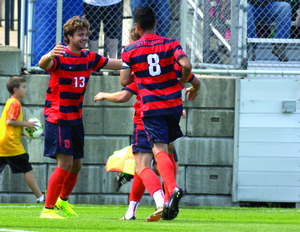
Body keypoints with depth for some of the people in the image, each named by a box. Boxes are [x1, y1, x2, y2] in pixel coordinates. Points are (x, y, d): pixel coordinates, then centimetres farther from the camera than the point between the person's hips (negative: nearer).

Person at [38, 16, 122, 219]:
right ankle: (48, 209, -9)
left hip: (76, 118, 7)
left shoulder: (89, 58, 6)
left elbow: (120, 64, 15)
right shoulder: (60, 57, -14)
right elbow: (43, 64, -37)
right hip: (57, 118, -7)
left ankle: (63, 200, 38)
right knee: (65, 163, -16)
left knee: (76, 165, 14)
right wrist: (50, 56, -60)